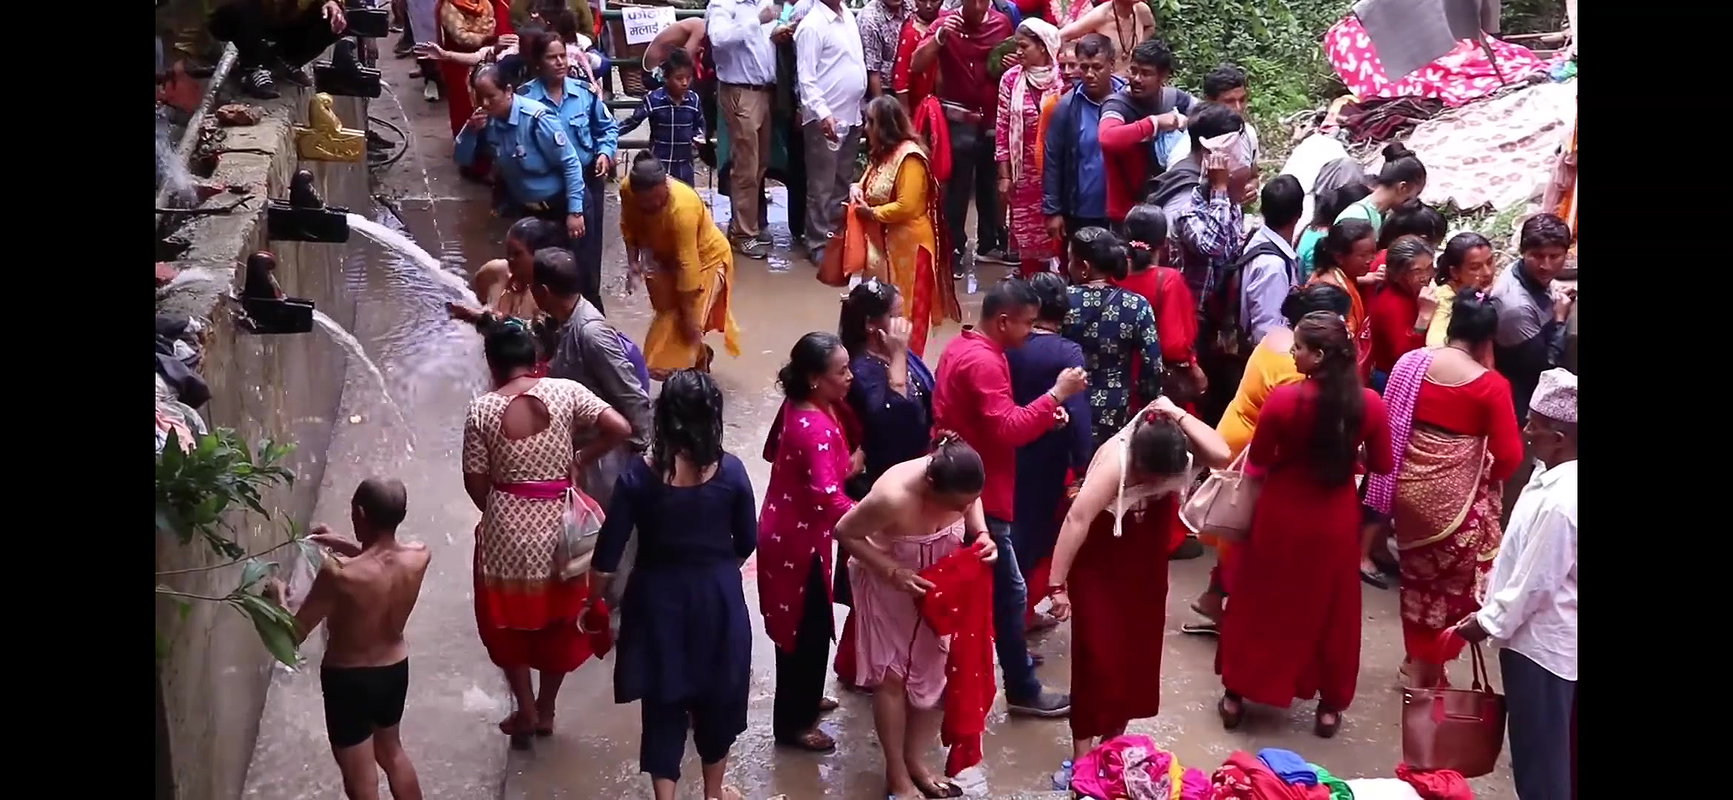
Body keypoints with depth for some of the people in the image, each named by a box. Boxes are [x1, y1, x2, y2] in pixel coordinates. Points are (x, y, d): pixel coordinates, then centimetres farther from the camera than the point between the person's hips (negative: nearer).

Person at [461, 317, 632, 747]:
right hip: (559, 526, 1)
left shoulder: (481, 409, -10)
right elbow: (620, 428, -15)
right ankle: (545, 711, 33)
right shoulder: (565, 391, -9)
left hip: (506, 531, -1)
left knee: (508, 621, 21)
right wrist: (582, 459, 1)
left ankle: (526, 710, 26)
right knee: (559, 620, 20)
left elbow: (475, 481, -5)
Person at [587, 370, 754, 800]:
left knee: (662, 700, 11)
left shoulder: (640, 473, -13)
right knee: (717, 695, 19)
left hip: (658, 596, -1)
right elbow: (747, 543, 0)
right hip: (718, 596, 1)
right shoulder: (730, 471, -11)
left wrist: (594, 603, 4)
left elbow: (609, 552, -10)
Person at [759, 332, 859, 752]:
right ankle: (793, 723, 19)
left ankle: (802, 699, 44)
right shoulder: (816, 428, -30)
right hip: (799, 540, -10)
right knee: (808, 630, 5)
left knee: (800, 625, 25)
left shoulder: (796, 408, 0)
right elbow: (829, 497, -36)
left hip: (787, 531, 10)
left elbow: (773, 452, 16)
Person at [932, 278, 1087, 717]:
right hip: (977, 494, -11)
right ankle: (1023, 690, 7)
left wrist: (1043, 412, 3)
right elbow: (1007, 430, -28)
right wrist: (1055, 395, -24)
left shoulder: (963, 347, 10)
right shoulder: (984, 362, -23)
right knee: (1008, 592, -2)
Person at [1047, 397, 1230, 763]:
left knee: (1138, 653, 13)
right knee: (1098, 655, -6)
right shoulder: (1114, 461, -31)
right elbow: (1076, 520, -33)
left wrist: (1180, 417, -32)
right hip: (1100, 568, -6)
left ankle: (1113, 738, 29)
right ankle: (1082, 752, 3)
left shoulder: (1175, 455, -15)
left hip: (1146, 569, 6)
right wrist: (1058, 584, -33)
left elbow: (1222, 456, -30)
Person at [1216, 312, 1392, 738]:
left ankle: (1236, 695, 24)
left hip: (1281, 514, -1)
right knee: (1330, 609, 17)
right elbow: (1382, 465, -2)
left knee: (1260, 603, 16)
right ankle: (1330, 706, 26)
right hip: (1336, 520, 2)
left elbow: (1256, 461, -8)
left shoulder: (1283, 399, -21)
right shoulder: (1369, 404, -15)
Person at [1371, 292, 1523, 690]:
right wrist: (1489, 480, 8)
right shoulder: (1491, 385, -15)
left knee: (1418, 576, 23)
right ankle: (1427, 670, 23)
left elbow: (1387, 423, 6)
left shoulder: (1410, 362, -3)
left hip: (1409, 486, 5)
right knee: (1453, 582, 15)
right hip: (1456, 496, -5)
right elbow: (1509, 455, -12)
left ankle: (1417, 662, 34)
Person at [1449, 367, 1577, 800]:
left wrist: (1488, 621, -10)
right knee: (1558, 746, 22)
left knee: (1539, 749, 5)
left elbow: (1535, 583, -23)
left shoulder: (1559, 503, -29)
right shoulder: (1558, 479, 0)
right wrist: (1493, 587, 15)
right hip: (1555, 638, 9)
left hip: (1540, 642, -9)